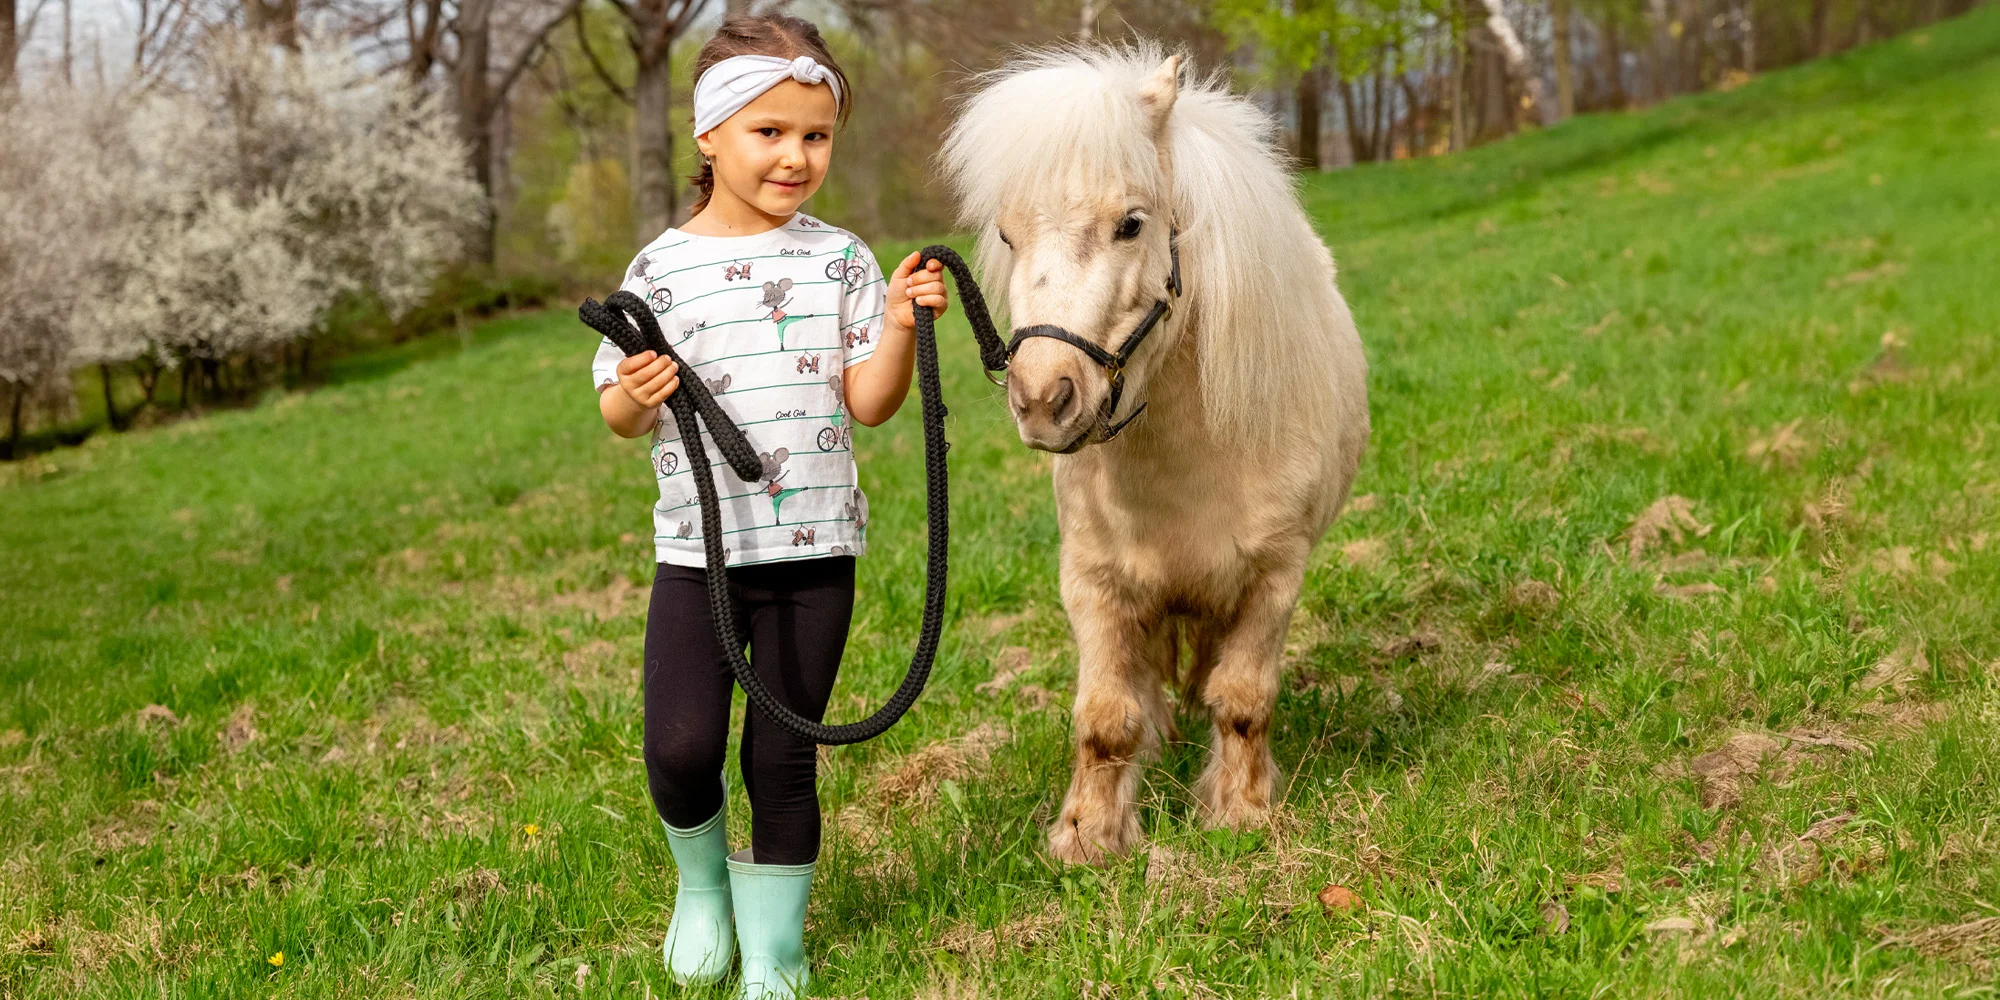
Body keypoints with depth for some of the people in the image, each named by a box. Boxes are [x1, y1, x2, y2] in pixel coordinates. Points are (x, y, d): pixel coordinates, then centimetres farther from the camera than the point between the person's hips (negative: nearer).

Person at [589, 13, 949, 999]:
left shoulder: (839, 260, 2)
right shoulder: (662, 269, 0)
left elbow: (868, 403, -1)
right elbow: (620, 416, 3)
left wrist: (899, 325, -17)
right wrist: (635, 394, -19)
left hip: (816, 547, 1)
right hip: (699, 548, 0)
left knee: (783, 757, 5)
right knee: (681, 747, -6)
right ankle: (702, 879, 27)